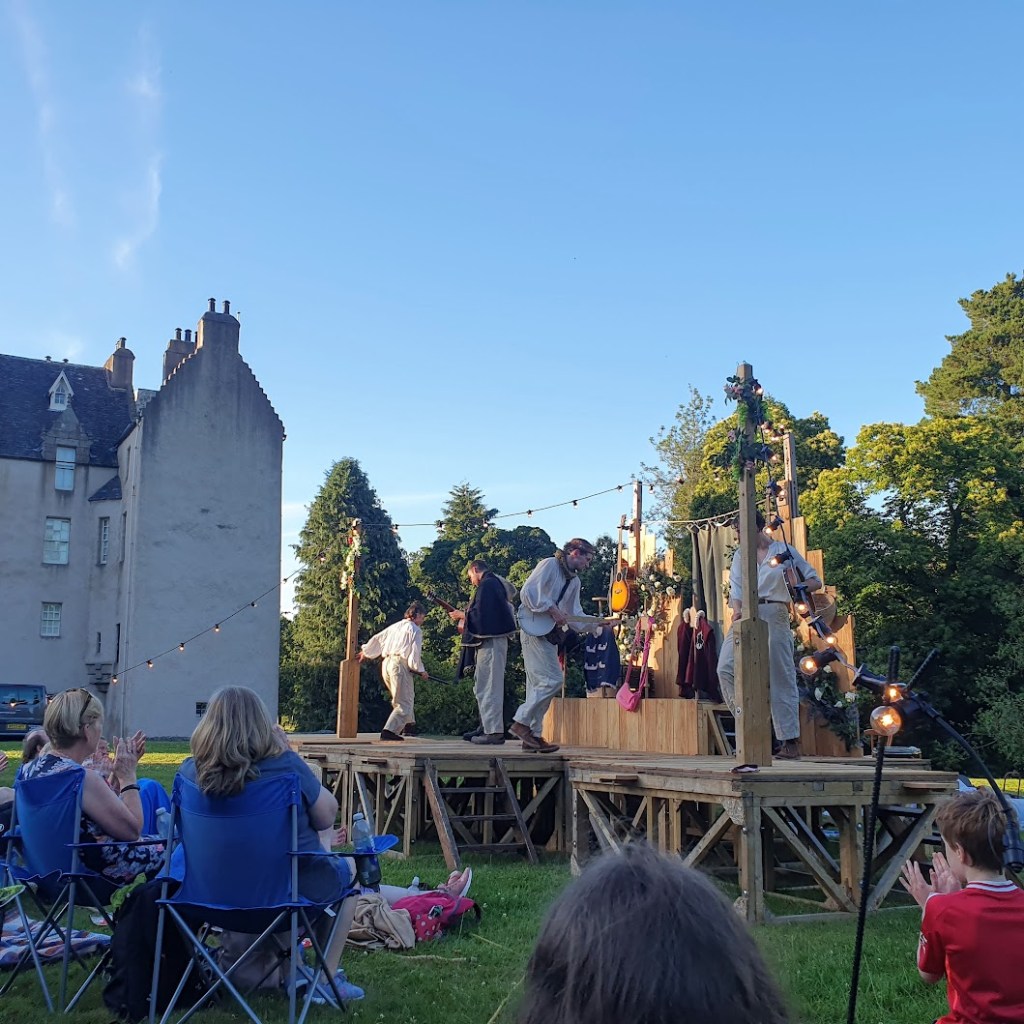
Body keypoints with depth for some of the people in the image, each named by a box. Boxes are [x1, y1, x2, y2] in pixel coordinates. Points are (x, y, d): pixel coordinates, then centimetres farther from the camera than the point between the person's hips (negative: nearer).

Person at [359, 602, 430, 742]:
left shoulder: (395, 626, 21)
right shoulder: (415, 630, 0)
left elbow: (377, 639, 27)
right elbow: (415, 653, -7)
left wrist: (365, 652, 40)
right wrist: (421, 671, 4)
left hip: (386, 664, 8)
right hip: (399, 664, -8)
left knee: (408, 696, 24)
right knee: (405, 703, -6)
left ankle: (408, 726, 28)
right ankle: (389, 730, -20)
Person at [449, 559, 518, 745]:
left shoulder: (487, 584, -12)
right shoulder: (496, 584, 19)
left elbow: (480, 613, -21)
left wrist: (462, 615, -4)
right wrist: (465, 622, 18)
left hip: (490, 643, -11)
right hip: (492, 641, 11)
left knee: (488, 686, -10)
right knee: (483, 686, 16)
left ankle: (494, 731, -10)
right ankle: (487, 727, 21)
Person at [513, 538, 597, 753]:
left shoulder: (574, 580, 19)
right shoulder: (549, 565, -6)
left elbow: (575, 613, 16)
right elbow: (528, 592, -16)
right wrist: (552, 609, -17)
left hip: (550, 634, 9)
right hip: (535, 630, -9)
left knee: (539, 684, 9)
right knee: (552, 680, -14)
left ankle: (533, 735, 13)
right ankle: (521, 722, -8)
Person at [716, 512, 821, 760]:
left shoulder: (785, 551, 6)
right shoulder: (740, 555, 18)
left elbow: (816, 581, 7)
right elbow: (736, 586, 6)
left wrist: (799, 586, -15)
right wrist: (737, 610, -13)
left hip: (773, 615, -5)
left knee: (781, 678, -6)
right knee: (726, 668, -10)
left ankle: (791, 742, -4)